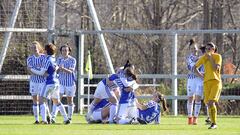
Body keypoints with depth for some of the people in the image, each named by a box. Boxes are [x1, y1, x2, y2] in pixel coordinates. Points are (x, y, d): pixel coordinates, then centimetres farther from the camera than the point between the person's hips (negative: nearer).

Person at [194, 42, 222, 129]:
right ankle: (213, 123, 11)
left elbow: (216, 68, -13)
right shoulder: (203, 58, 10)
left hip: (216, 81, -4)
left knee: (211, 102, -18)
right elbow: (195, 67, 20)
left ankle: (214, 123, -12)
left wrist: (211, 58, -13)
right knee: (208, 103, 0)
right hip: (206, 82, 4)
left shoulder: (217, 56, 0)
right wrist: (200, 75, 7)